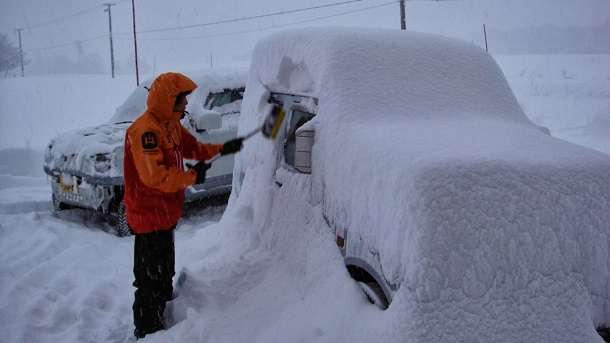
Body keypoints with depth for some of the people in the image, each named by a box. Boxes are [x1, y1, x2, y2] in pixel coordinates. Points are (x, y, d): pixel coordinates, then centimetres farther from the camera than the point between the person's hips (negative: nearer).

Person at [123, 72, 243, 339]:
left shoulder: (171, 125, 8)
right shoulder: (145, 129, -25)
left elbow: (193, 148, 20)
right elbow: (154, 176, -32)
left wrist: (222, 149, 7)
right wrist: (191, 177, -22)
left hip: (164, 214, 11)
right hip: (149, 216, -11)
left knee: (164, 274, 24)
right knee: (151, 279, 0)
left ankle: (158, 321, 41)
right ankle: (147, 331, 13)